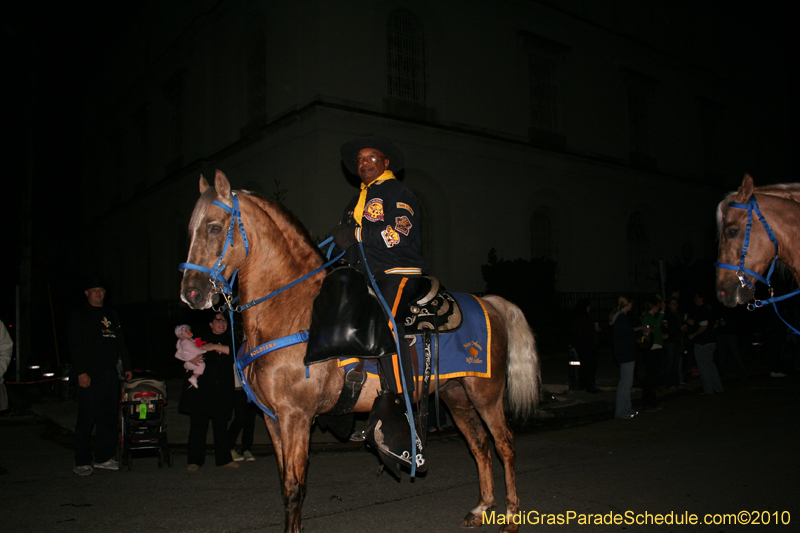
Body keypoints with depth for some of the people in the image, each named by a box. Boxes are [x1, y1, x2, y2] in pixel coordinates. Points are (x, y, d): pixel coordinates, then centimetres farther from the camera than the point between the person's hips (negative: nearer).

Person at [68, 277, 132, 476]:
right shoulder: (79, 316, 2)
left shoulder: (111, 315, 19)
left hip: (111, 374, 6)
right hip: (90, 375, -5)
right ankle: (82, 462, 5)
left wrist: (126, 366, 13)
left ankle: (104, 457, 16)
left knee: (110, 417, 7)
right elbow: (75, 346, -6)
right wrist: (81, 372, -14)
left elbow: (120, 342, 20)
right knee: (86, 419, -3)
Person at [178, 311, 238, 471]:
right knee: (198, 424, -3)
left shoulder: (229, 341, 14)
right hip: (201, 389, -1)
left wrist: (216, 347, -14)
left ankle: (224, 459, 12)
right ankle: (194, 460, 3)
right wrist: (192, 360, -8)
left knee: (221, 425, 4)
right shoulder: (201, 340, 11)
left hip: (222, 390, 1)